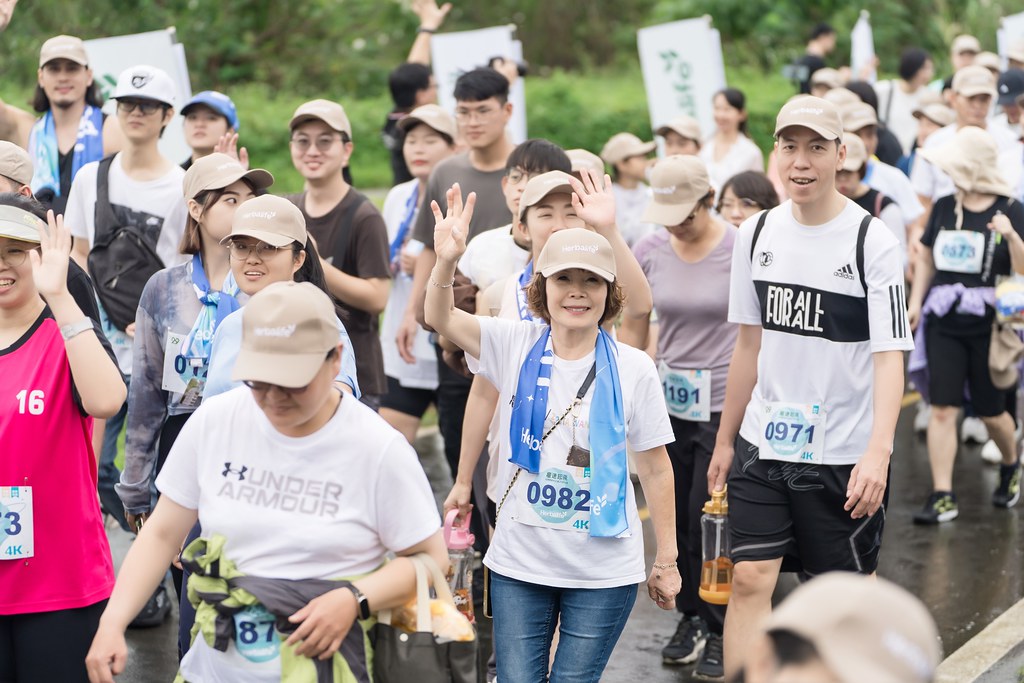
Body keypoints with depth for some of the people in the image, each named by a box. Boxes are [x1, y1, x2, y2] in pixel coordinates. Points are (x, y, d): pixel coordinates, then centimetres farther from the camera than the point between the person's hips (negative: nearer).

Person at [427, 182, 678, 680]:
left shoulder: (633, 369, -5)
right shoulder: (516, 346, -1)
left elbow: (656, 469, 1)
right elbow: (440, 318, -13)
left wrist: (666, 559, 3)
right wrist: (447, 261, -33)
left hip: (605, 570, -1)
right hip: (519, 564, 1)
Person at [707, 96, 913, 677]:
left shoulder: (873, 242, -11)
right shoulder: (758, 234, 5)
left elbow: (890, 355, -16)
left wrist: (878, 451, -29)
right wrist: (726, 441, 16)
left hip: (845, 455, -3)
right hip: (763, 447, 4)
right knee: (751, 579, -6)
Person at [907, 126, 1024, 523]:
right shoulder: (944, 208, 6)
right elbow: (927, 258, 16)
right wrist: (915, 303, 7)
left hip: (989, 325, -3)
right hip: (944, 322, 3)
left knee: (990, 412, 8)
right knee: (942, 408, -5)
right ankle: (942, 497, -2)